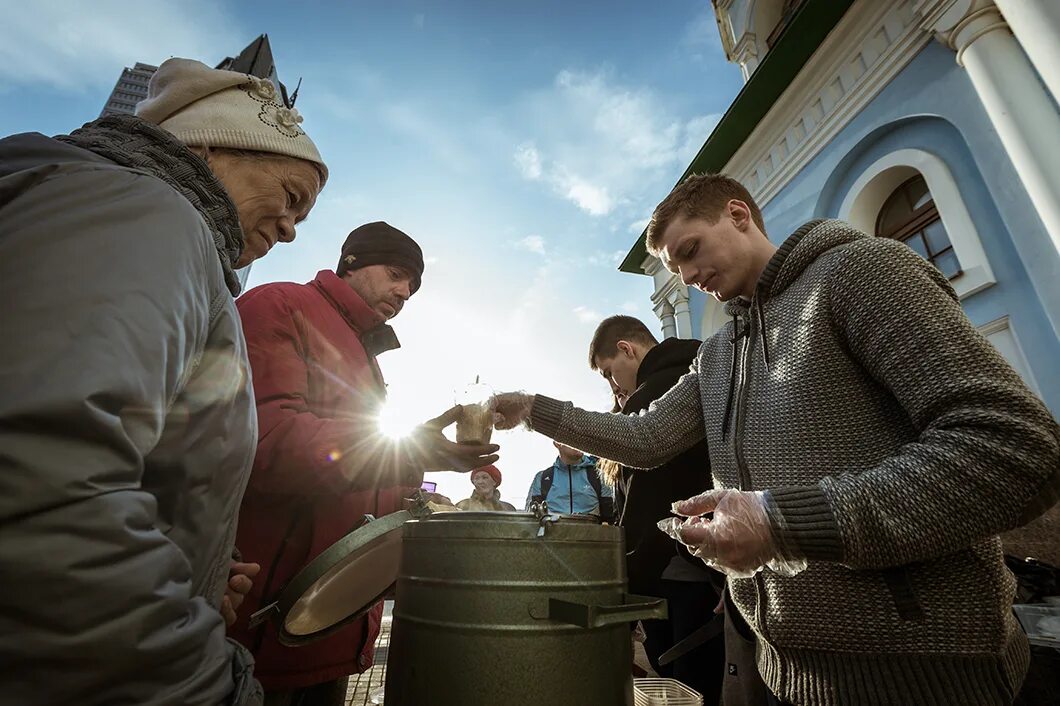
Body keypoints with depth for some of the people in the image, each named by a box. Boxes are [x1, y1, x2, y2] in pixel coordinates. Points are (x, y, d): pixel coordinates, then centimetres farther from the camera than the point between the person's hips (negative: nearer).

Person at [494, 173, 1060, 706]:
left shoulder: (857, 267, -11)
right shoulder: (715, 357, 13)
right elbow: (645, 439, 8)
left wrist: (787, 518, -26)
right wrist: (535, 410, 1)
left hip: (909, 658, -7)